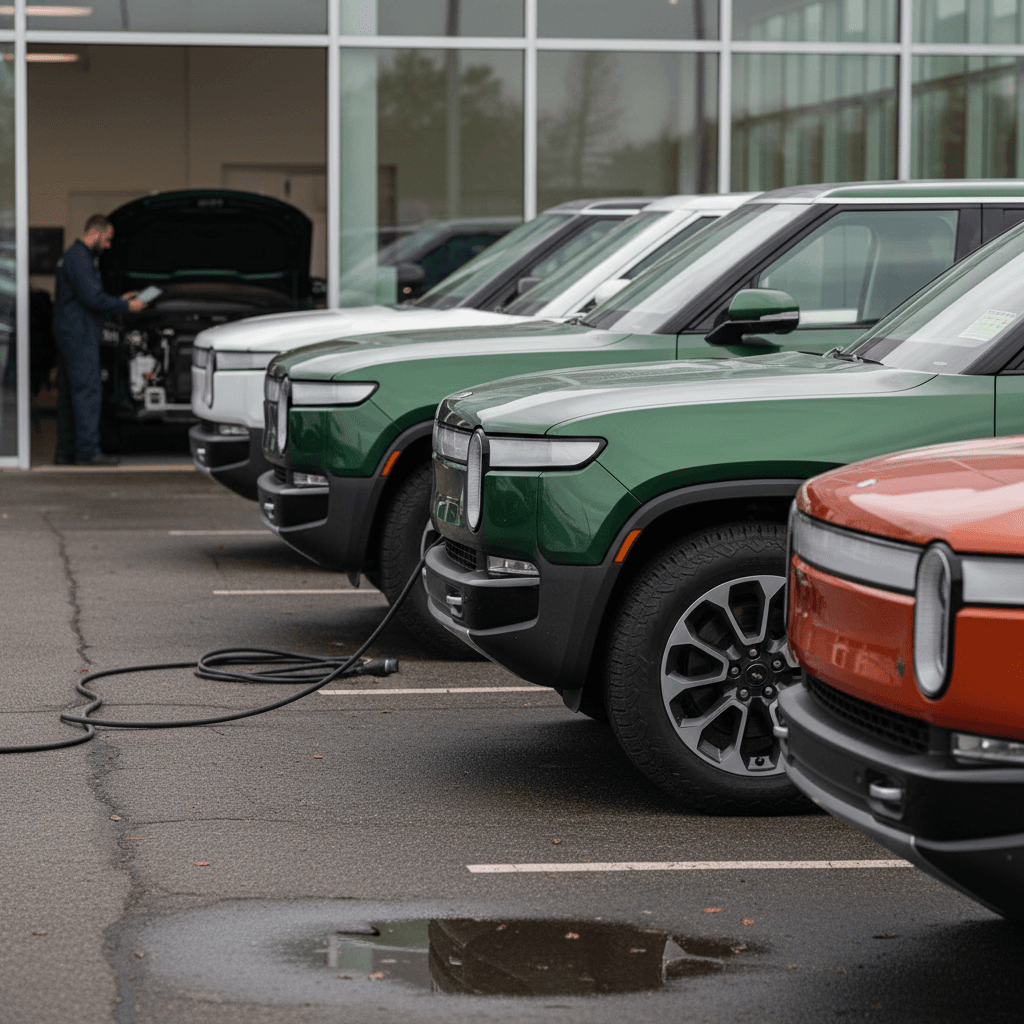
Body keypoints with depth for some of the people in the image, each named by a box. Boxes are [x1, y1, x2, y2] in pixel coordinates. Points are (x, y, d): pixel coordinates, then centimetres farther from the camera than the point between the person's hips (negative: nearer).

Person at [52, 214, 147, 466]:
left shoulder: (73, 256, 21)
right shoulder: (79, 259, -14)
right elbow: (93, 298, -20)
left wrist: (120, 300, 25)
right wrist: (126, 307, -10)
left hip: (67, 333, 11)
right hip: (79, 334, -11)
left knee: (68, 392, 10)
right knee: (87, 390, -11)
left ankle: (65, 452, 12)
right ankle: (87, 451, -12)